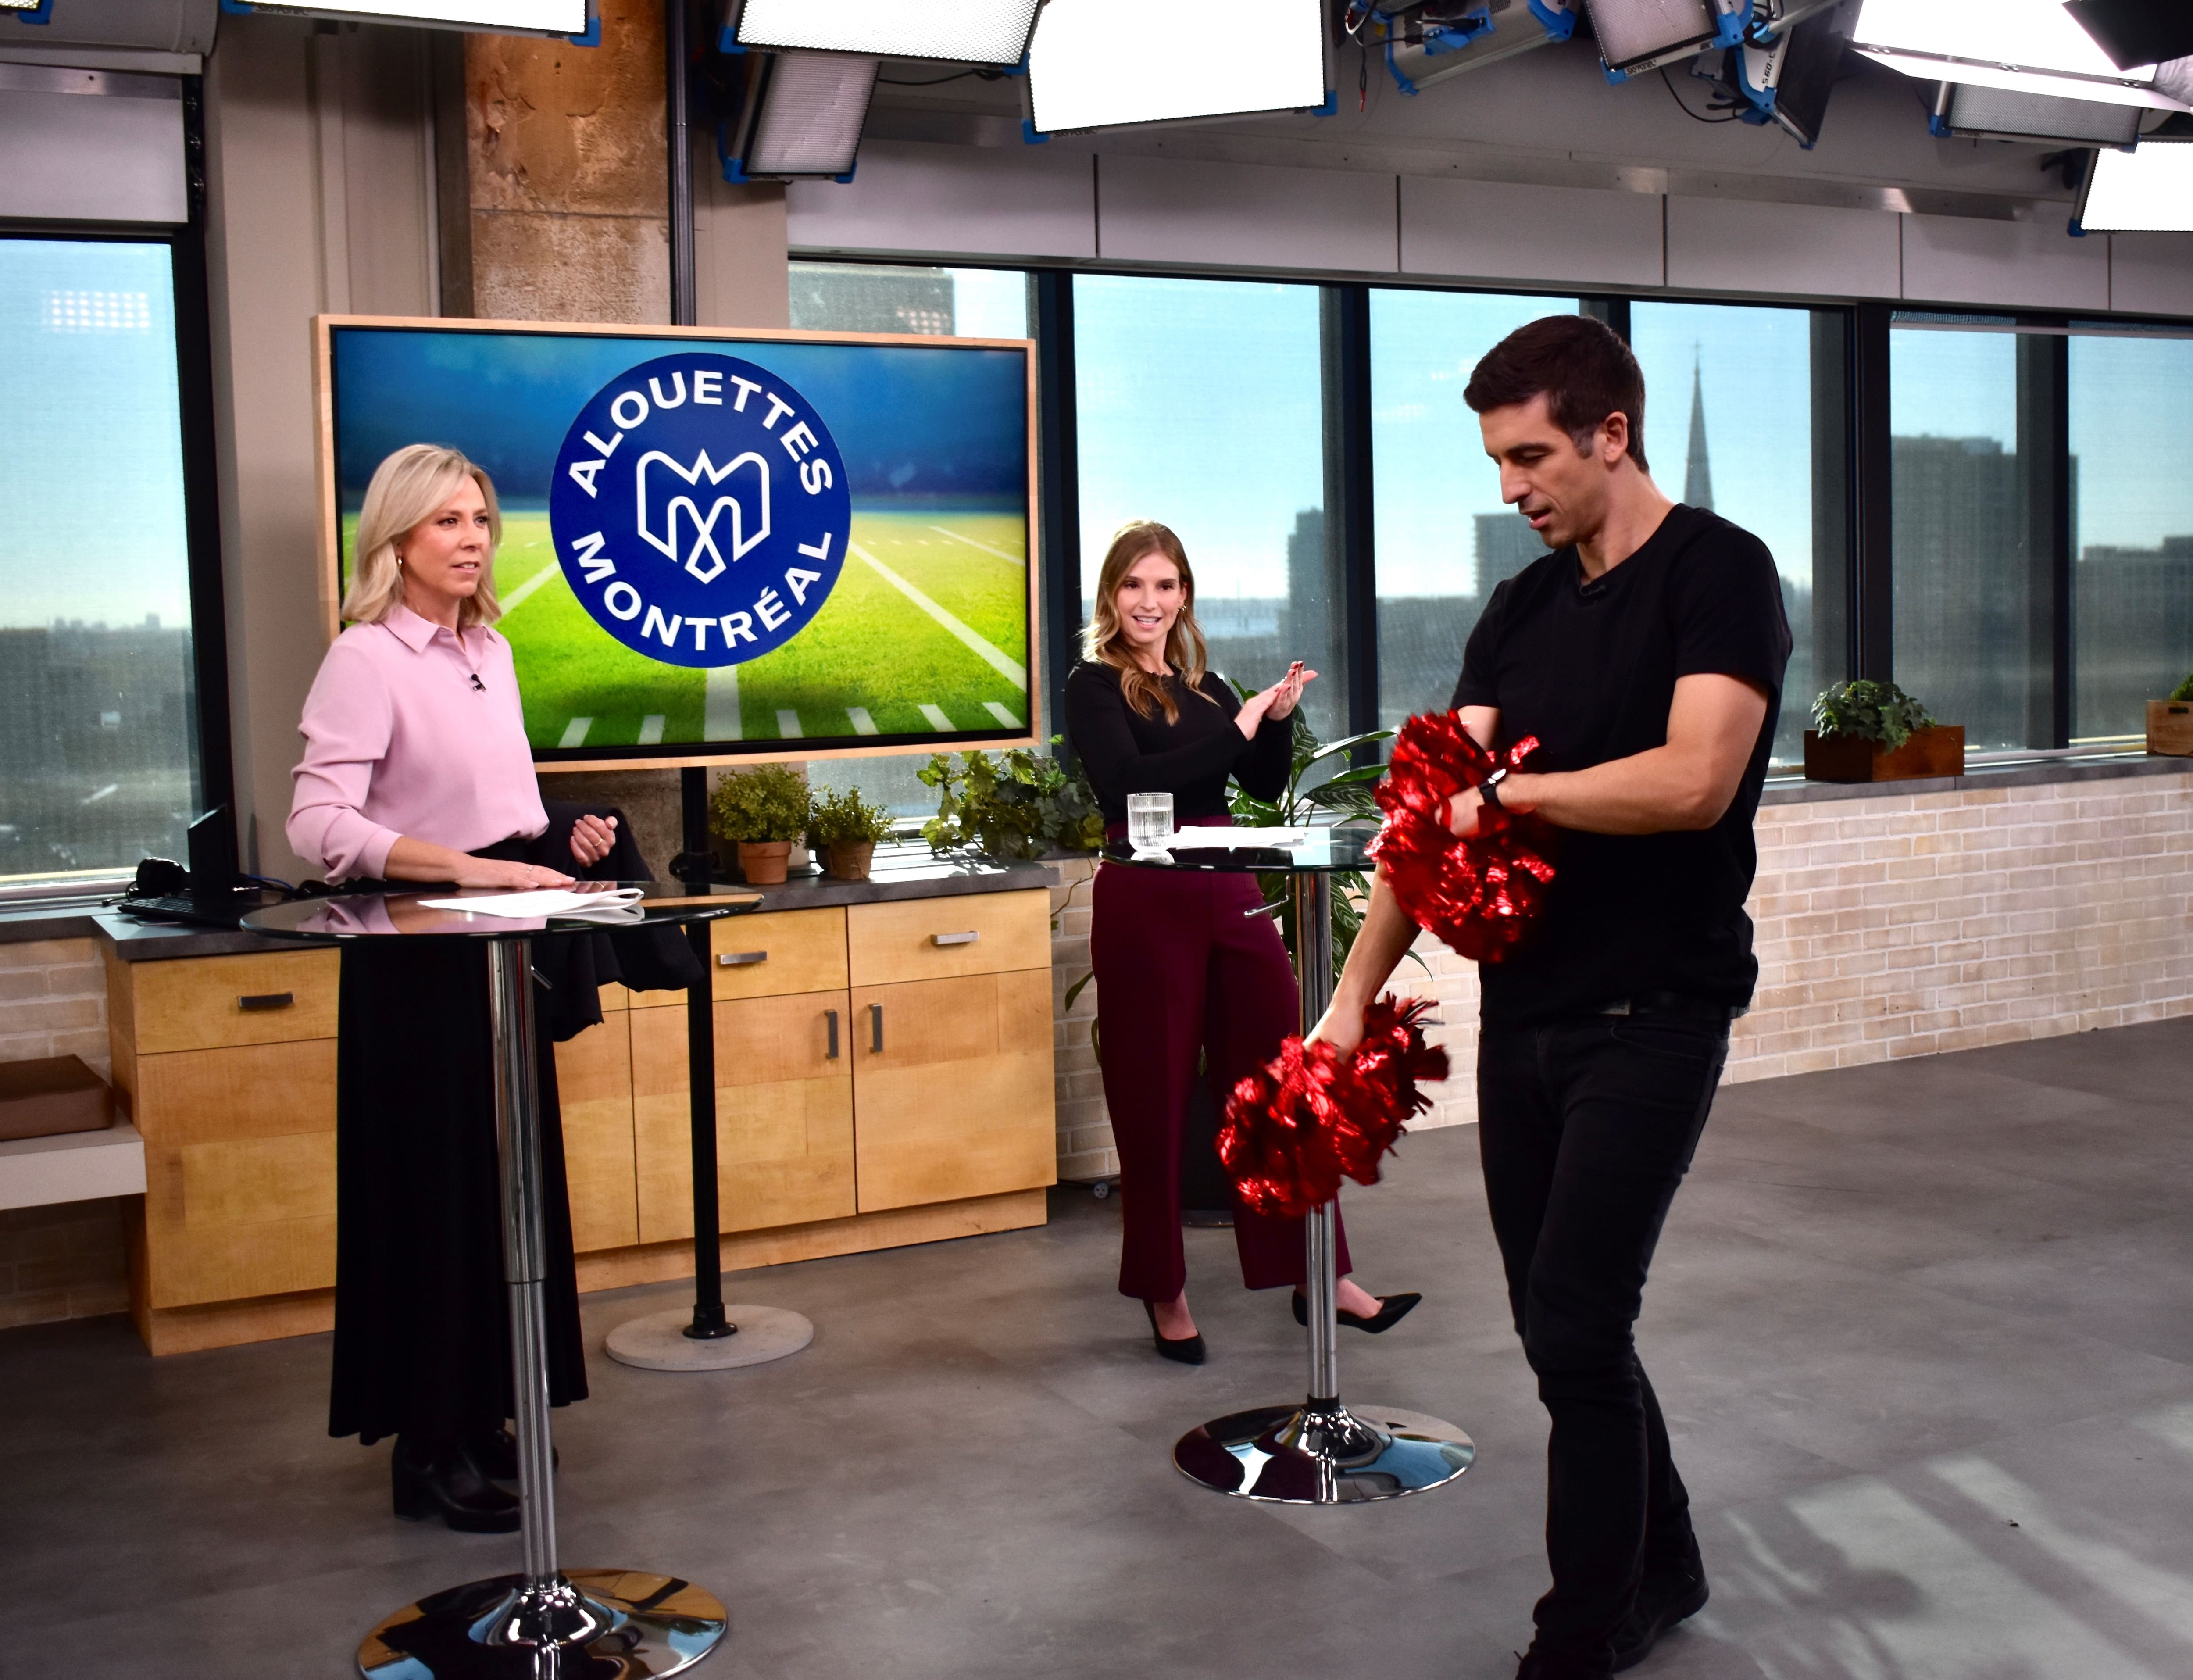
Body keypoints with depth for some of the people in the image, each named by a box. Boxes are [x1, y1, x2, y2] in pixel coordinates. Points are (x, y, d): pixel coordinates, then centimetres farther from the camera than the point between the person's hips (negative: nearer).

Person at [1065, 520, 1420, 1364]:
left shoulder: (1207, 685, 15)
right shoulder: (1095, 686, -3)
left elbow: (1264, 787, 15)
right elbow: (1127, 782, -19)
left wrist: (1278, 718, -3)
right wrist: (1233, 730, -16)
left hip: (1229, 892, 5)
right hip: (1145, 905, -5)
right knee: (1155, 1103, 4)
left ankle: (1321, 1278, 14)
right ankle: (1164, 1293, 19)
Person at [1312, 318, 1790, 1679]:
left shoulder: (1719, 573, -9)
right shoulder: (1521, 610, 11)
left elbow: (1694, 781, -23)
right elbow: (1442, 806, 6)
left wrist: (1507, 790, -13)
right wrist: (1357, 992, 0)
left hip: (1652, 1015, -7)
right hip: (1523, 1008, 7)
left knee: (1574, 1328, -8)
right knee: (1563, 1322, 14)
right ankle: (1662, 1568, 34)